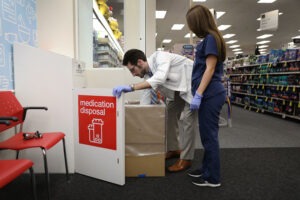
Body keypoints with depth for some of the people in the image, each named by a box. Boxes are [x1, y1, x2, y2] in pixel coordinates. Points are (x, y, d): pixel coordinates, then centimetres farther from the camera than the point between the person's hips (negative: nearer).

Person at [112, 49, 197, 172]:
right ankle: (174, 149, 25)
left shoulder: (160, 57, -30)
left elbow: (159, 79, -49)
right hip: (177, 90, 8)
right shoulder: (147, 74, -7)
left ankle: (186, 159, 1)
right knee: (170, 115, 9)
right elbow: (146, 97, -2)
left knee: (187, 119, -11)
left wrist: (131, 88, -54)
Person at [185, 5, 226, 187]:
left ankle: (213, 178, 12)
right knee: (207, 134, 16)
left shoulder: (211, 38, -8)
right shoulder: (208, 39, 19)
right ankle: (207, 168, 30)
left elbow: (210, 69, -16)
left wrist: (198, 95, -19)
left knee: (209, 135, -2)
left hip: (210, 94, -10)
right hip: (209, 94, 10)